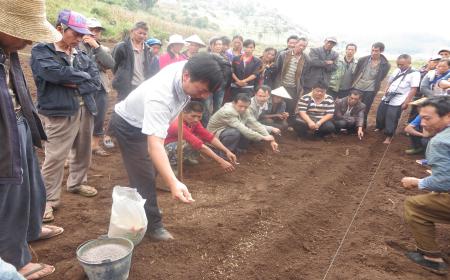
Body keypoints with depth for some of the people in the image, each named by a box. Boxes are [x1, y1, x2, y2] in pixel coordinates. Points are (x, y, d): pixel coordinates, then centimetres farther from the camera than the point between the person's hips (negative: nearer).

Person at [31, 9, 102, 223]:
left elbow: (96, 82, 4)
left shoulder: (82, 55, 13)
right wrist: (83, 76, -9)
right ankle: (49, 200, 8)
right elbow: (55, 73, -22)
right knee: (54, 158, -4)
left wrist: (76, 84, -13)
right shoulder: (41, 51, -4)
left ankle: (77, 183, 37)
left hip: (85, 110, 6)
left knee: (82, 152, 16)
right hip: (59, 113, -6)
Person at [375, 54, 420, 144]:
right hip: (386, 98, 6)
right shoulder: (397, 71, 8)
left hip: (397, 102, -6)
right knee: (380, 115, 17)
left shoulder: (414, 74, -12)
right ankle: (379, 128, 43)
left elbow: (413, 90, -13)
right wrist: (386, 92, 6)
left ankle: (389, 136, 20)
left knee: (392, 120, 1)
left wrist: (406, 103, -15)